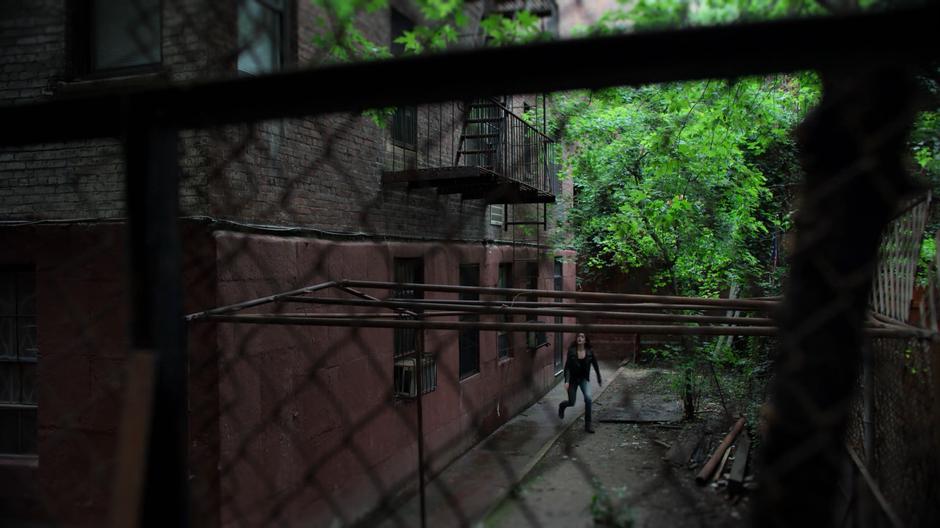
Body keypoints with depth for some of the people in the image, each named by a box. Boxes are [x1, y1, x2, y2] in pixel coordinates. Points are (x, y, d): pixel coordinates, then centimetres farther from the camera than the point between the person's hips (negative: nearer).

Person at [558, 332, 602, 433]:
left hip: (584, 379, 1)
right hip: (573, 379, -1)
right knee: (571, 403, 7)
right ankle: (562, 406, 47)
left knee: (588, 398, -22)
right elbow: (567, 367, -16)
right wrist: (566, 381, -27)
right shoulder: (571, 351, -16)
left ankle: (588, 425, -8)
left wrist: (599, 379, 13)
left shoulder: (590, 351, -11)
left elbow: (595, 365, 4)